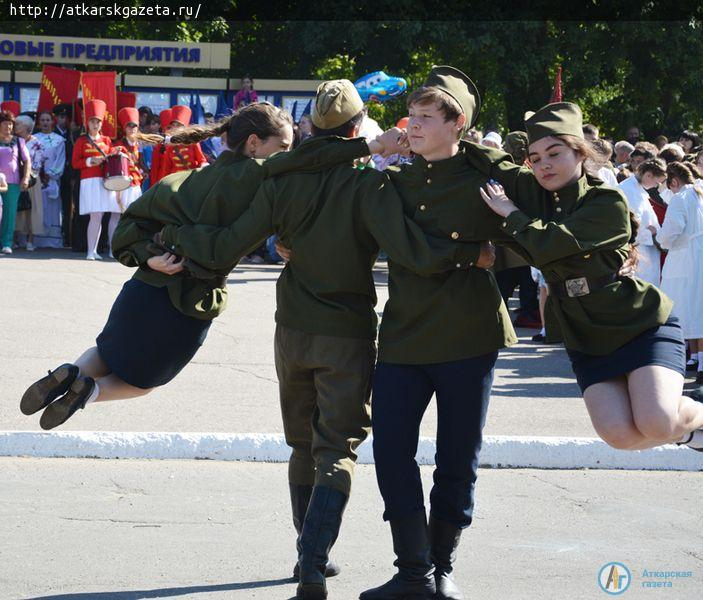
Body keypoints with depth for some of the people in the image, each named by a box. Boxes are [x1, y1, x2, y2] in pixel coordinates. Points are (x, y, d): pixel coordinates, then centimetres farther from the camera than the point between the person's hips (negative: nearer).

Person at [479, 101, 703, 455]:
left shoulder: (607, 203, -15)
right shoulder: (532, 193, 4)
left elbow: (546, 244, -27)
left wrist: (511, 214, -13)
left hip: (643, 327, -5)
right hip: (587, 341, 5)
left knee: (656, 424, -26)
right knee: (618, 433, -16)